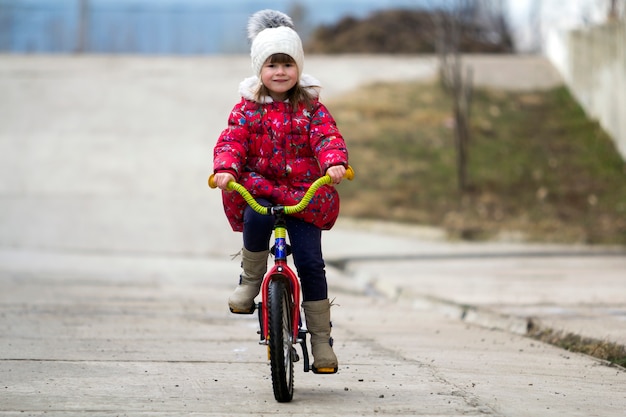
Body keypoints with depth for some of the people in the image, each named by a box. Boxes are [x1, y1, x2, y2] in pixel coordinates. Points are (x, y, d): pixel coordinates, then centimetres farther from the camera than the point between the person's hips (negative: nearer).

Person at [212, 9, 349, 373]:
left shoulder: (311, 107, 4)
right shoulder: (248, 109, 5)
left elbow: (329, 138, -11)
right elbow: (231, 141, -7)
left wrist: (335, 163, -33)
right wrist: (226, 168, -30)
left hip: (303, 195, 0)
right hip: (258, 188, 0)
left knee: (310, 262, -9)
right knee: (257, 217, -37)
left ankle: (322, 340, 2)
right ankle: (250, 280, -10)